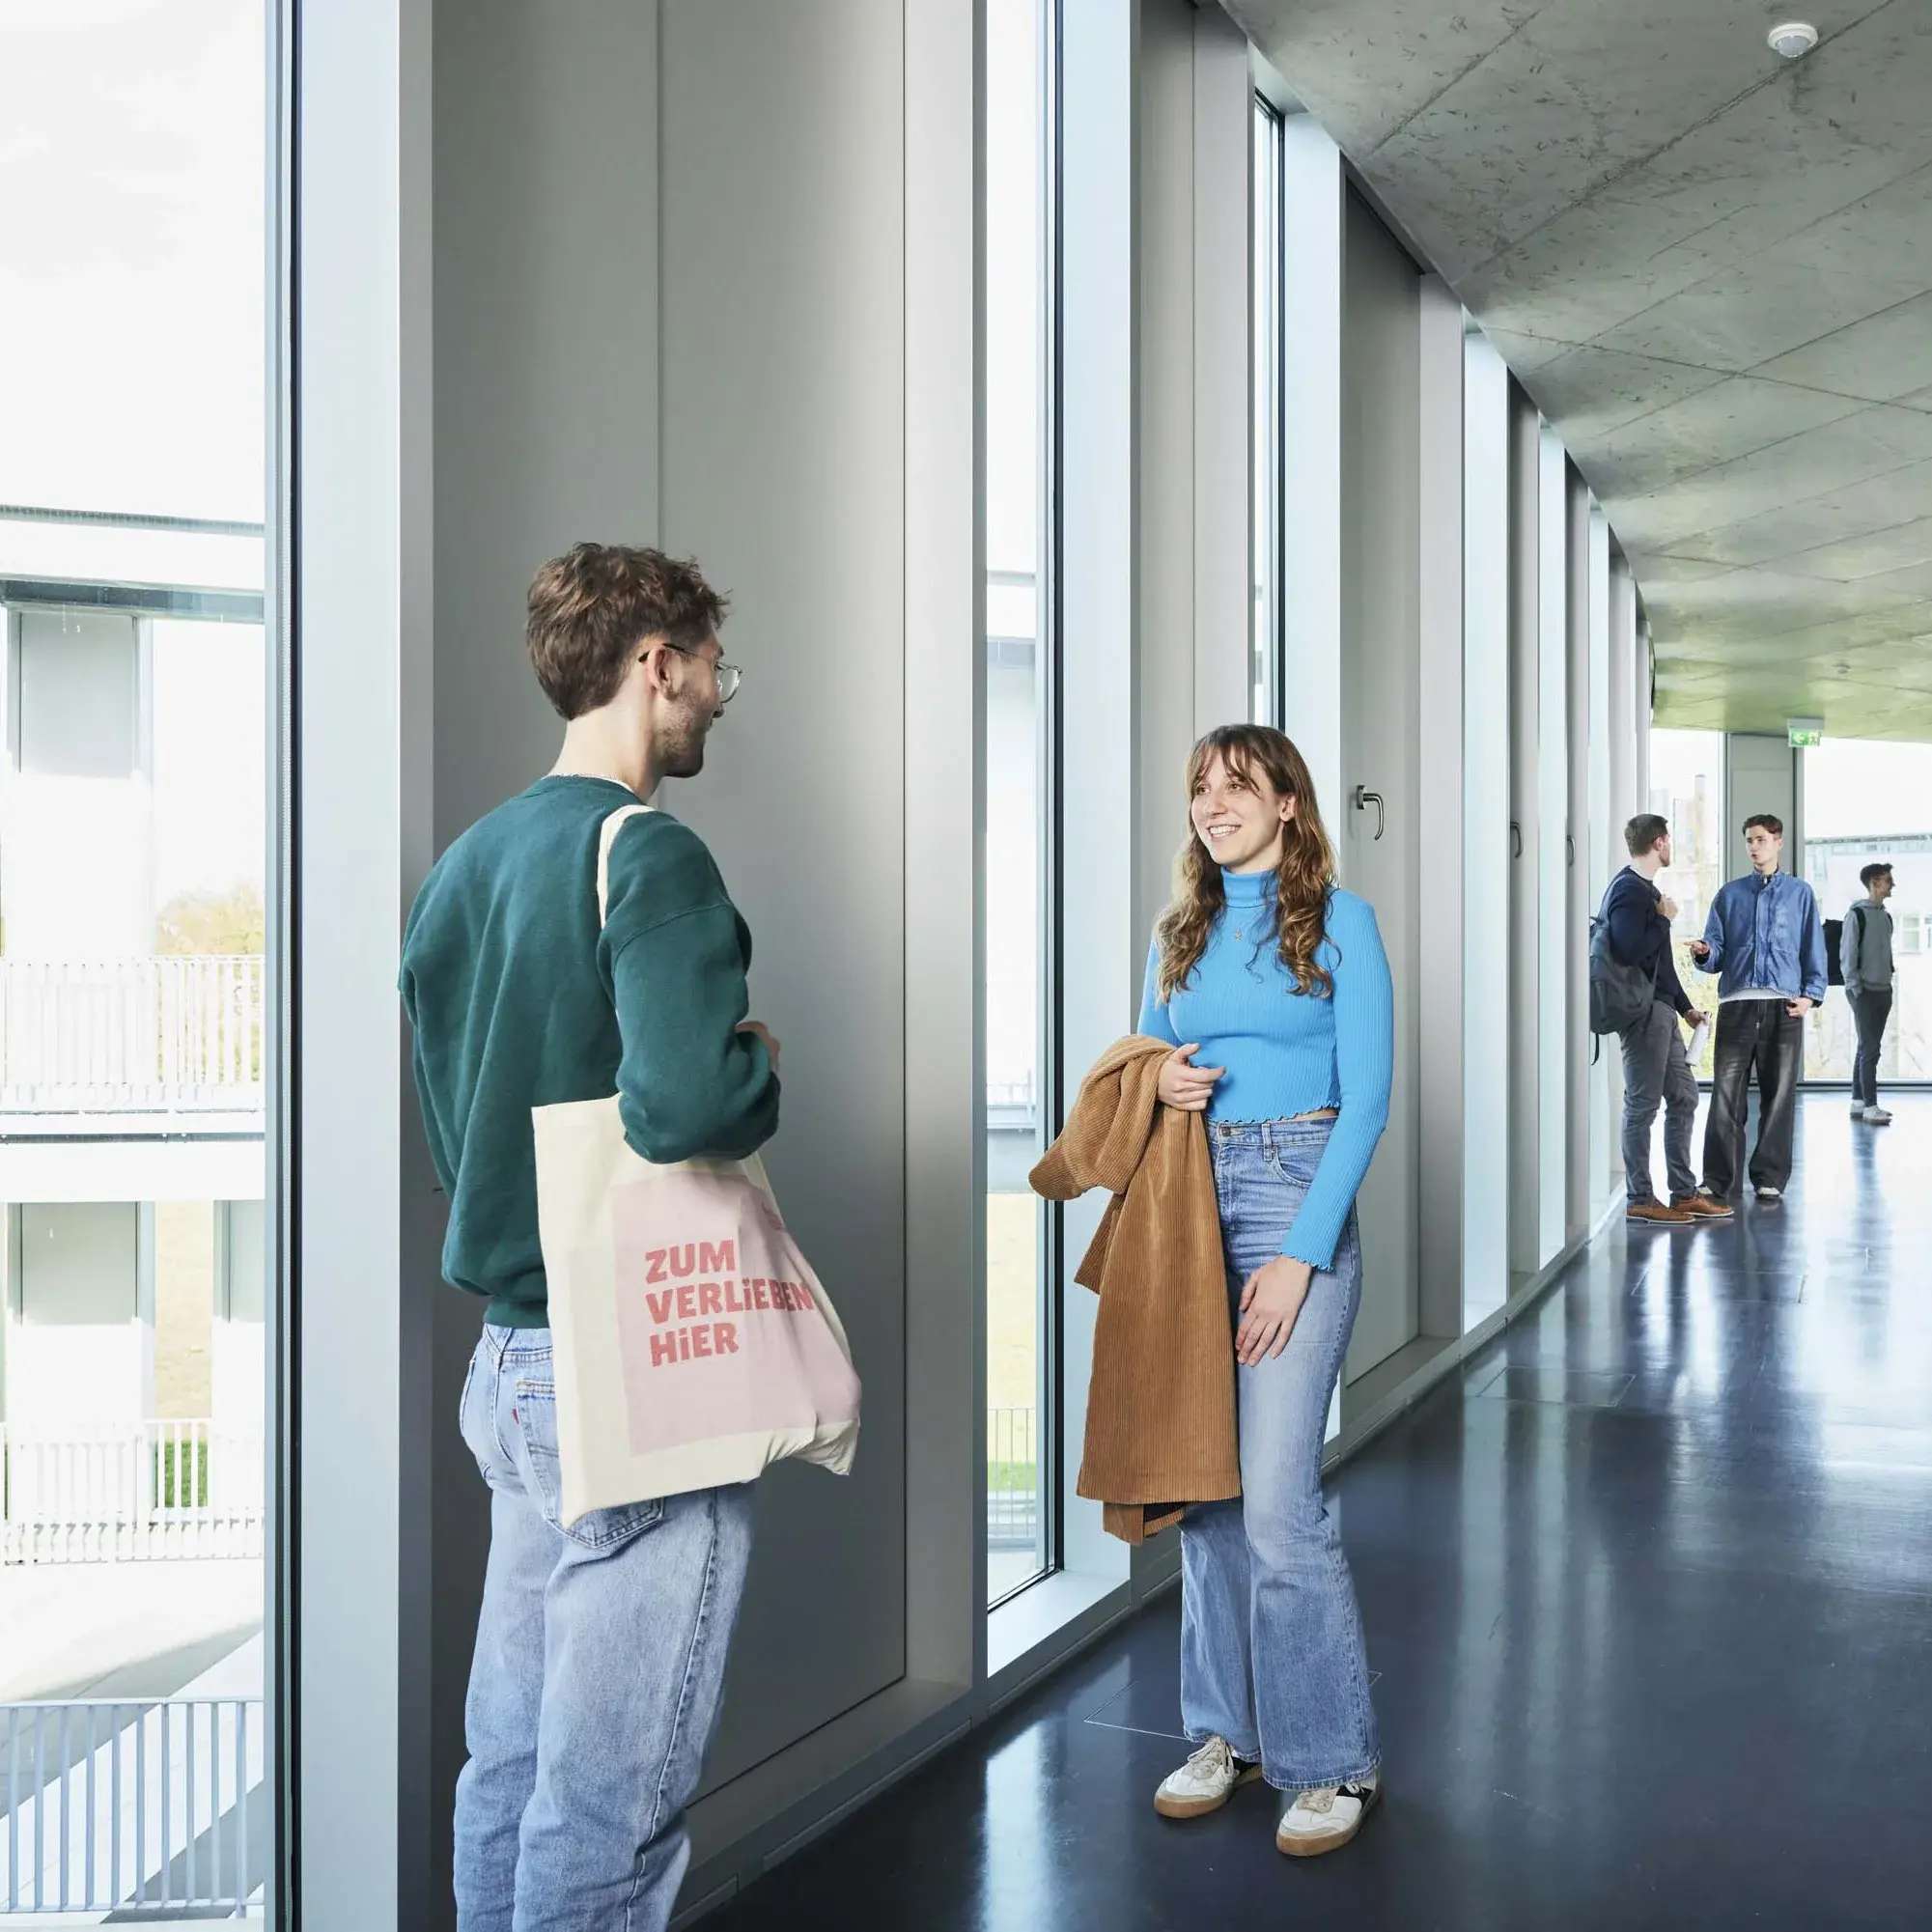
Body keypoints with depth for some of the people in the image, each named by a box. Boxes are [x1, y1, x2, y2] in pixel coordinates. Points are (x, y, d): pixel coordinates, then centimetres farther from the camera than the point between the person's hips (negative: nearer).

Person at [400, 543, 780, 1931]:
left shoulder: (468, 861, 11)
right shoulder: (649, 854, -15)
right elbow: (685, 1101, -29)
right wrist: (765, 1064, -9)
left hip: (508, 1355, 9)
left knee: (514, 1756, 18)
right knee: (611, 1795, 2)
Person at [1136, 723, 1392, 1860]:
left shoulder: (1340, 922, -2)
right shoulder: (1181, 934, 13)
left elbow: (1366, 1099, -7)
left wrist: (1300, 1255, -14)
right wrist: (1161, 1082, -5)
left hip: (1297, 1200, -5)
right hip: (1189, 1202, 5)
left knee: (1278, 1500, -9)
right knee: (1204, 1484, 9)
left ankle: (1334, 1761, 7)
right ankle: (1227, 1730, 23)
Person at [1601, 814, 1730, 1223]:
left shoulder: (1646, 889, 19)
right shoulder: (1629, 890, -12)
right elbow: (1630, 951, -25)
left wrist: (1685, 1007, 23)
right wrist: (1664, 918, -11)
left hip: (1661, 1010, 10)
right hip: (1642, 1012, -10)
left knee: (1683, 1096, 11)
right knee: (1642, 1105, -5)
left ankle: (1684, 1193, 17)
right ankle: (1639, 1199, 2)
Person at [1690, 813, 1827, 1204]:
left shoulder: (1800, 893, 11)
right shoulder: (1729, 894, 14)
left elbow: (1814, 948, 9)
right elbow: (1717, 953, 11)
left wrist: (1811, 994, -3)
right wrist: (1704, 953, -12)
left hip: (1784, 1008, 0)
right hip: (1736, 1005, 0)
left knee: (1778, 1095, 2)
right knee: (1726, 1094, -4)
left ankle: (1770, 1177, 9)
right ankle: (1719, 1180, -1)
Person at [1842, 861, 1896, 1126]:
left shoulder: (1886, 916, 13)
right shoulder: (1857, 914, -10)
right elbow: (1846, 955, -12)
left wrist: (1889, 981, 13)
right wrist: (1855, 989, -15)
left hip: (1883, 991, 8)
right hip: (1864, 992, -8)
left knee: (1868, 1048, 9)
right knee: (1870, 1049, -9)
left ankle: (1858, 1103, 14)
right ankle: (1870, 1107, -8)